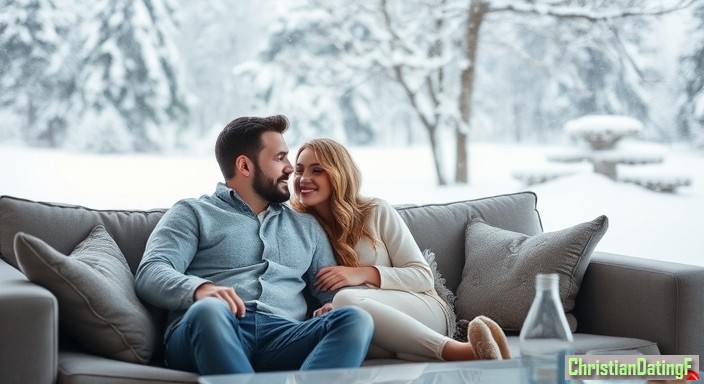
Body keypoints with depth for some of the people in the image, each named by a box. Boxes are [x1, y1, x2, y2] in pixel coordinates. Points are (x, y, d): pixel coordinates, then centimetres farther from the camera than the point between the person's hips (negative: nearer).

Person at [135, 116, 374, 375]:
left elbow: (333, 292, 24)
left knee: (356, 320, -27)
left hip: (283, 338, 3)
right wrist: (199, 288, -21)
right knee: (209, 309, -39)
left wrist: (336, 309, -3)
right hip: (204, 334, -3)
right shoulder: (193, 213, 17)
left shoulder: (306, 227, 31)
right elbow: (150, 274, 2)